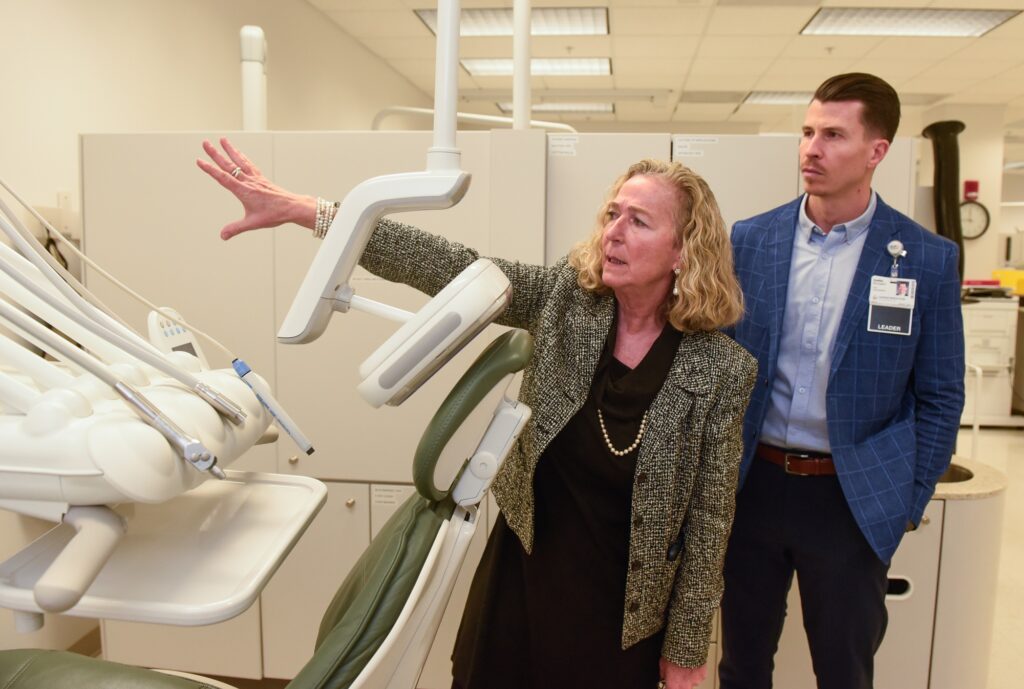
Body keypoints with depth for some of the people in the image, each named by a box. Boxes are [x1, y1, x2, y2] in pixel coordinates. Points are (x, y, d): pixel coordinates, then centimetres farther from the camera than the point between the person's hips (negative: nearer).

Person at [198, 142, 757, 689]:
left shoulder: (720, 370, -15)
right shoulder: (565, 296, -10)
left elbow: (708, 518, -9)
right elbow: (448, 268, -19)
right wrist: (303, 210, -26)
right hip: (520, 574, 3)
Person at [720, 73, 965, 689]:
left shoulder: (928, 259, -6)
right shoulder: (748, 241, -2)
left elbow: (939, 397, 0)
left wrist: (910, 504, -1)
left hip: (854, 499, -1)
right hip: (752, 485, 2)